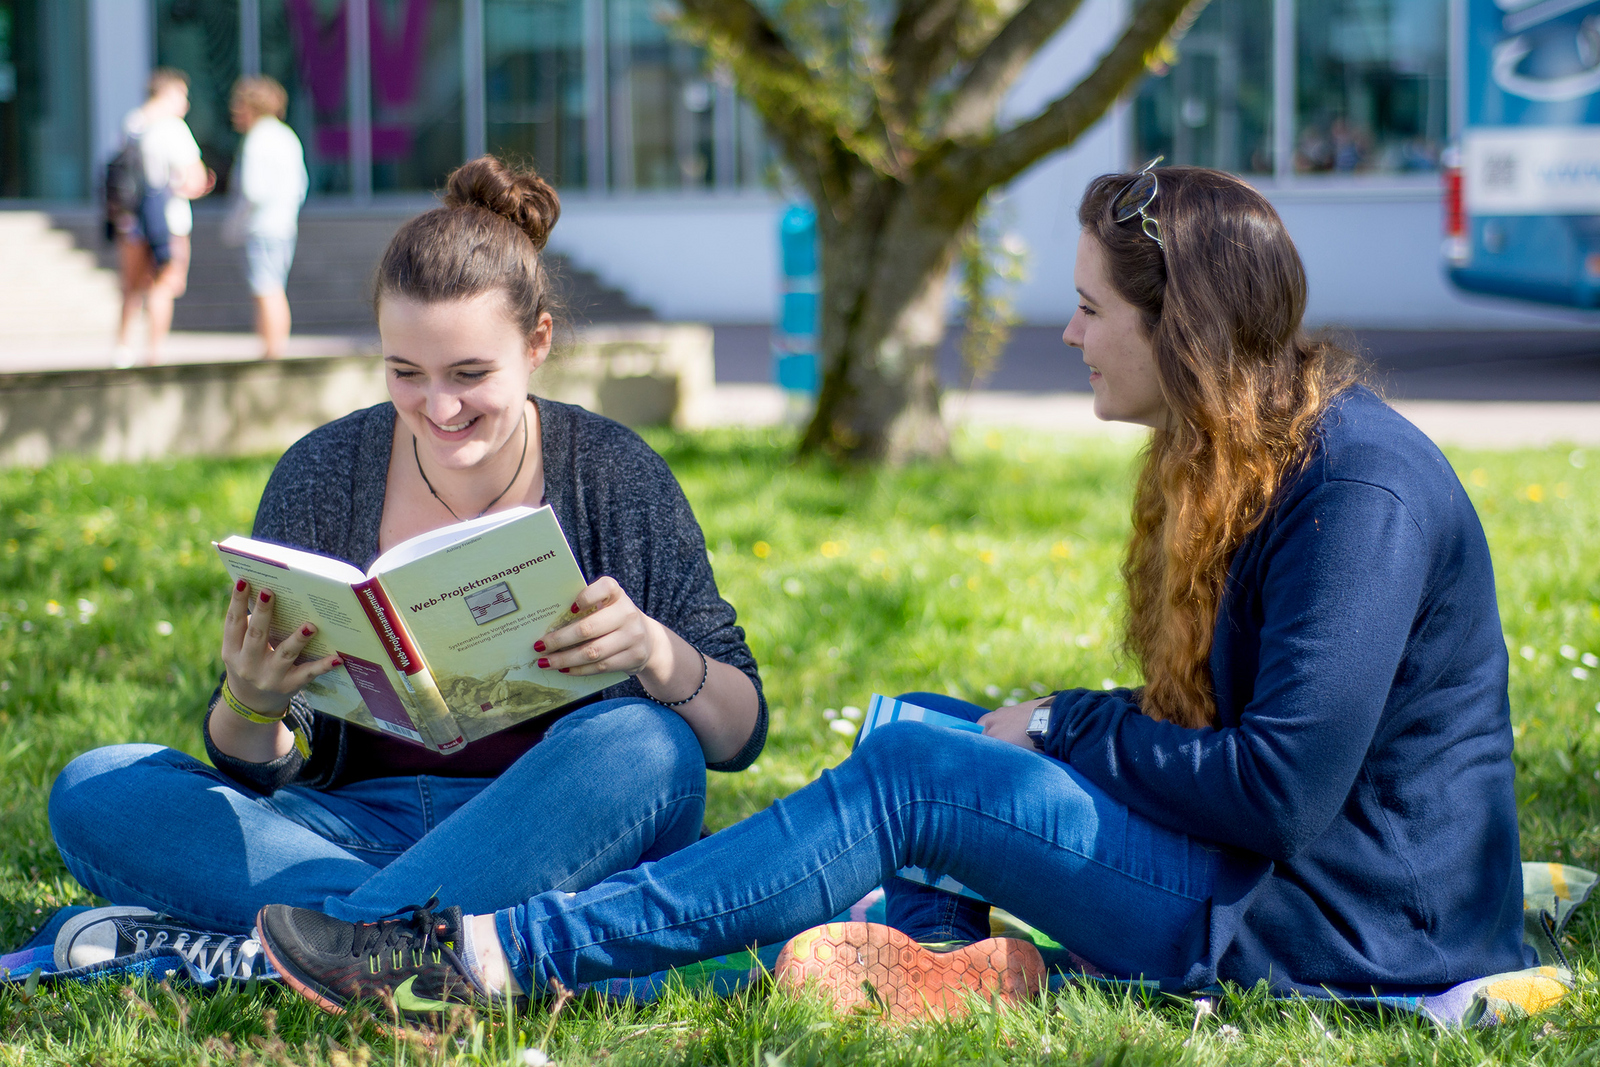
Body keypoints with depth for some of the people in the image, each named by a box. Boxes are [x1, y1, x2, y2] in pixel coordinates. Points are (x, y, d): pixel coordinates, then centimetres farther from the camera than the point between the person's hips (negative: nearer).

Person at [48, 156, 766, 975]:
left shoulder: (614, 477, -2)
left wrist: (656, 653, -24)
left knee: (643, 744, -33)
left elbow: (740, 737, -2)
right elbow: (256, 769, 2)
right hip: (361, 829, 2)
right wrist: (251, 706, -22)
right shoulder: (321, 476, 1)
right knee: (96, 792, -17)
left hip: (551, 836, -2)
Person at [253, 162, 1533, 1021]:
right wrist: (1062, 725, -1)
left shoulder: (1362, 485, -19)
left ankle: (491, 955, -16)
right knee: (922, 725, 9)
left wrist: (1066, 730, -11)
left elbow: (1282, 790, -25)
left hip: (1346, 923, -10)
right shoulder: (1248, 463, 12)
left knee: (914, 780, -16)